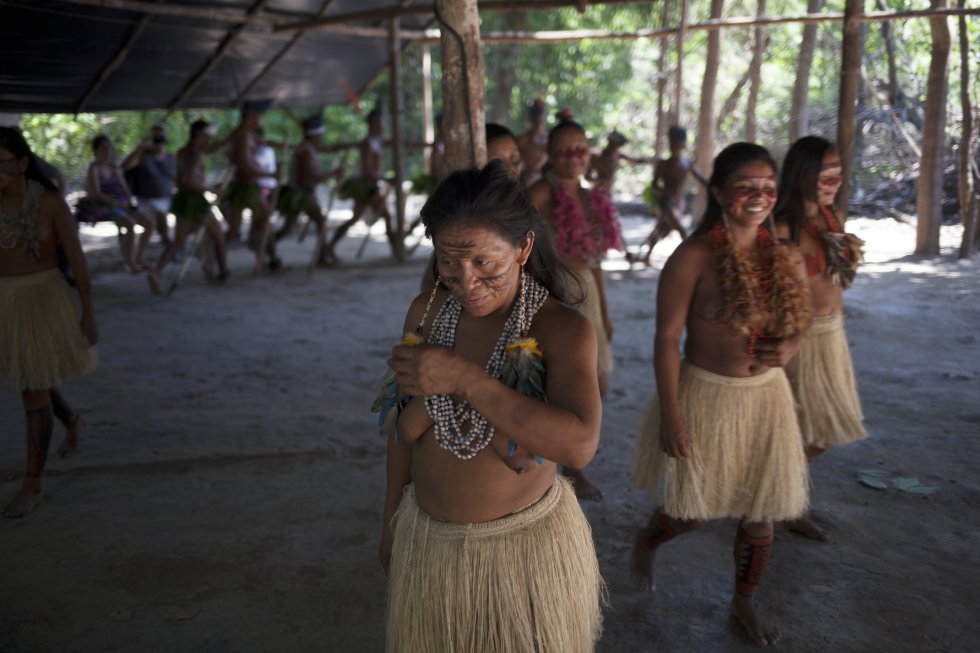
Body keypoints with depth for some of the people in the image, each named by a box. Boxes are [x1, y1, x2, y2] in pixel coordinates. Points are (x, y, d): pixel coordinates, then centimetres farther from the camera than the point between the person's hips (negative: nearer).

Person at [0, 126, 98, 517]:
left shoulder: (51, 202, -13)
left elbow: (77, 259, -9)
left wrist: (88, 315, -6)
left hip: (42, 301, -5)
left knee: (33, 391, -2)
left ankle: (32, 485, 12)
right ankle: (72, 421, 55)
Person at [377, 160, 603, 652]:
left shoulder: (563, 330, -20)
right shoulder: (425, 313, -7)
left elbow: (579, 444, -35)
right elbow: (405, 428, 4)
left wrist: (463, 378, -34)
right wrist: (392, 519, 12)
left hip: (525, 546, -4)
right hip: (427, 542, 4)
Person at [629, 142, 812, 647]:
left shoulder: (784, 257, 0)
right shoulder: (694, 257, -16)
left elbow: (798, 323, 11)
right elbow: (666, 339, -15)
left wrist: (786, 349, -12)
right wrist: (670, 414, -17)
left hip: (766, 396, 5)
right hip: (705, 395, -5)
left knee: (761, 514, 15)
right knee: (690, 512, 9)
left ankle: (744, 603, 40)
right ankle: (645, 542, 45)